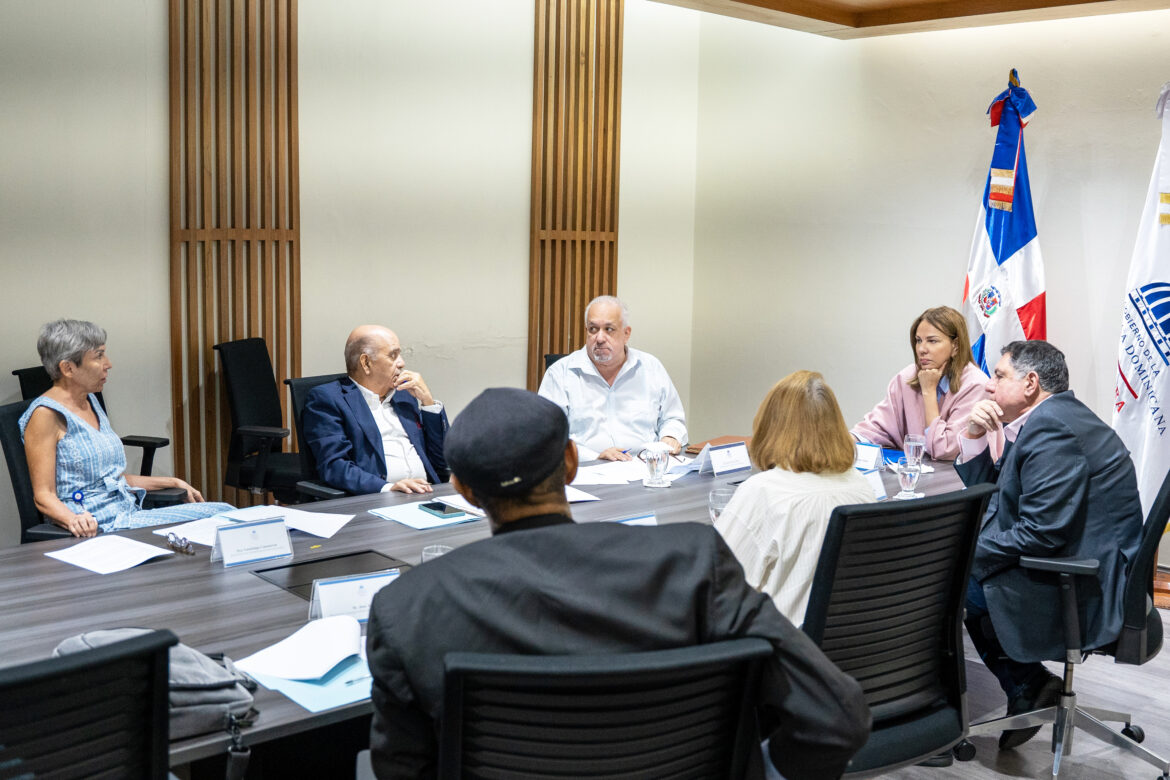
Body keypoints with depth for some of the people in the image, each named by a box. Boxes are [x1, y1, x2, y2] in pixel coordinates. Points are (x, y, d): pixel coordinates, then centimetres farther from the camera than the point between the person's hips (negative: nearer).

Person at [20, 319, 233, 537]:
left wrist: (174, 483, 26)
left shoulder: (90, 402, 18)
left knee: (223, 512, -10)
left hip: (130, 514, 9)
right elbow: (43, 495, -13)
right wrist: (73, 520, -33)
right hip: (95, 526, -9)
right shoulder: (46, 414, -9)